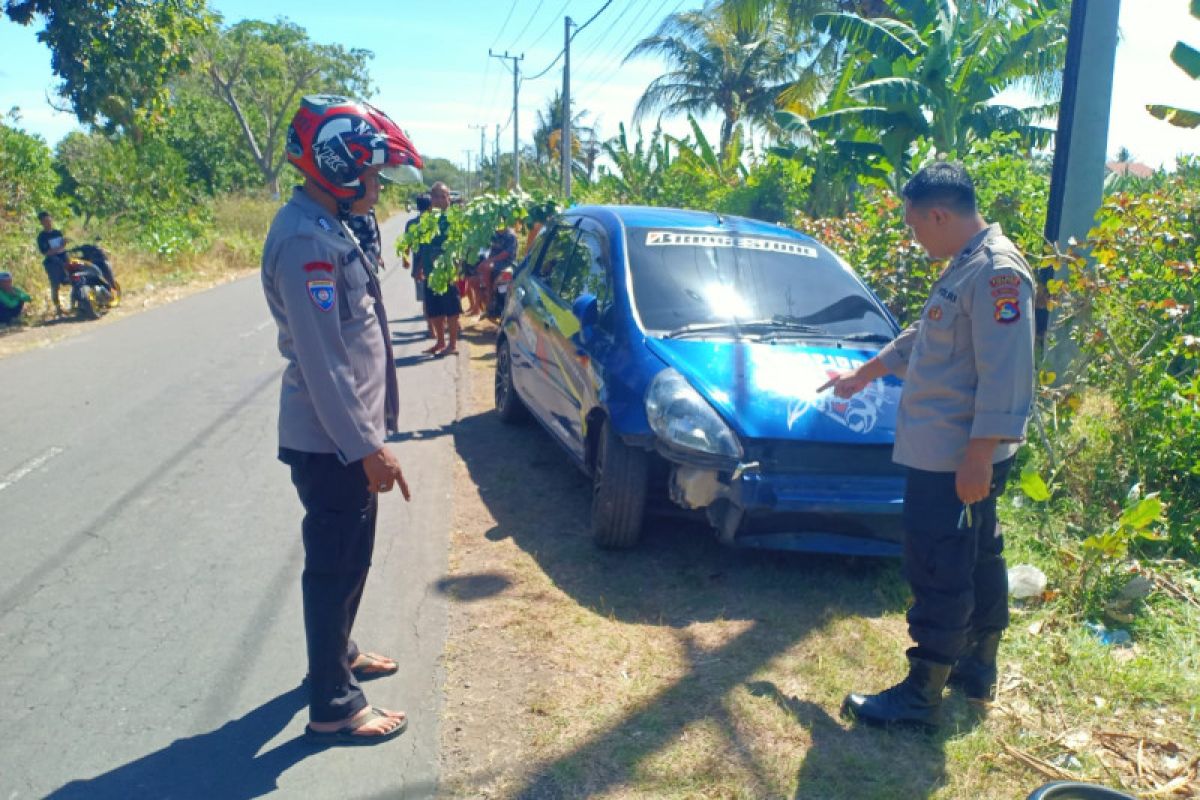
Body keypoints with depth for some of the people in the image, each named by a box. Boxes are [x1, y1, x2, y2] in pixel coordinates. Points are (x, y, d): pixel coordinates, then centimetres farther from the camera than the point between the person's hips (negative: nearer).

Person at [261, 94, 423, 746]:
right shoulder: (305, 240, -22)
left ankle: (337, 652, 42)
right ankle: (333, 707, 16)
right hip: (331, 442, -10)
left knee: (345, 558, 23)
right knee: (335, 565, 2)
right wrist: (368, 447, -22)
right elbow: (321, 362, -25)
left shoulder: (325, 227, 10)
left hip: (344, 435, 10)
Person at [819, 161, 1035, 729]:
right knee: (977, 561, 20)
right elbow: (920, 338, 27)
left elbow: (1004, 378, -25)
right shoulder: (965, 266, 13)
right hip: (943, 453, 10)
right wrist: (861, 376, 34)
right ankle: (978, 668, 35)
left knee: (939, 575, -2)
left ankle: (920, 697, 10)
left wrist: (978, 458, -26)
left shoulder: (998, 271, -19)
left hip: (956, 460, -10)